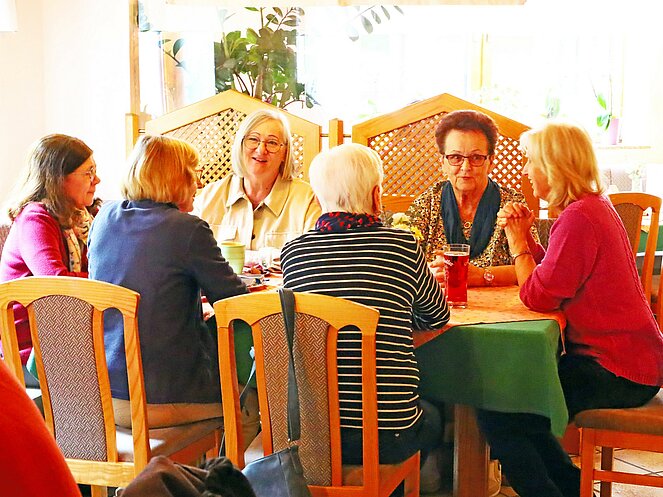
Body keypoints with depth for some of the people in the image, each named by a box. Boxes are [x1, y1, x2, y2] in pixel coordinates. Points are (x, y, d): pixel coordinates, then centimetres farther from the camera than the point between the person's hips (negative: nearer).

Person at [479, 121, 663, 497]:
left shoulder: (579, 217, -21)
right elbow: (549, 275, 15)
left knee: (496, 416, -16)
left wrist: (517, 240, -6)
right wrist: (524, 235, 2)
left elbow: (538, 296, -18)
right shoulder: (594, 205, 14)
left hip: (616, 373, -11)